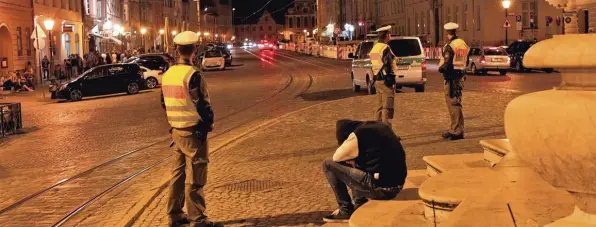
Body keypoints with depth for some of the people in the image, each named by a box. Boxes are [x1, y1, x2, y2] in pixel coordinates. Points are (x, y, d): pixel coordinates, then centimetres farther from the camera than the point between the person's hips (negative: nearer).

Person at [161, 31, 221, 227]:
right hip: (193, 132, -8)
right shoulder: (192, 74, -18)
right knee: (195, 178, -2)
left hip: (176, 131, 8)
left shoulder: (167, 74, 7)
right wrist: (209, 122, -1)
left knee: (178, 174, 16)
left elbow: (165, 102, 14)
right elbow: (202, 103, -17)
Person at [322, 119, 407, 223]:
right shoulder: (381, 126, 14)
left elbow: (336, 158, 2)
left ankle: (346, 210, 8)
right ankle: (359, 206, 28)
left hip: (379, 187, -9)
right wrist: (355, 159, 17)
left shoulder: (356, 136, -10)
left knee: (328, 165, 1)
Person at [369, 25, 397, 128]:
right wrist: (391, 82, -17)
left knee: (379, 107, 15)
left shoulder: (374, 48, 14)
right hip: (385, 81, -9)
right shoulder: (385, 48, -14)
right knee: (387, 108, -7)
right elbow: (387, 67, -19)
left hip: (377, 80, 9)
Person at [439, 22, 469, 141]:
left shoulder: (449, 46, -17)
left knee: (453, 103, -4)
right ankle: (456, 129, 26)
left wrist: (440, 68, -2)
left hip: (451, 78, -8)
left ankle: (456, 131, -2)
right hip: (460, 76, 8)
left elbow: (446, 64, -19)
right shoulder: (463, 44, 9)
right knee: (457, 103, 17)